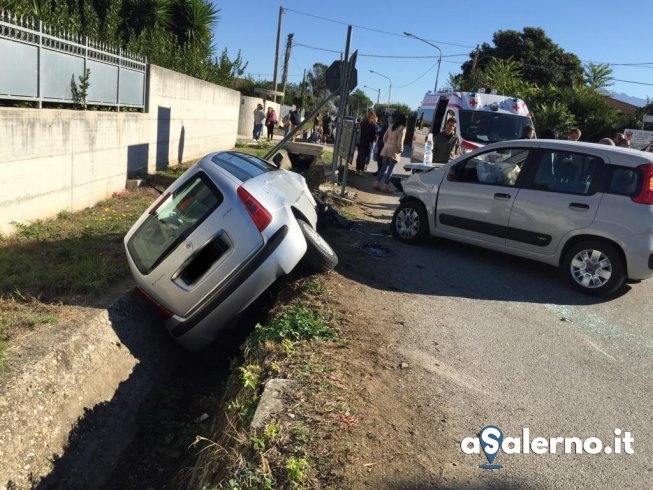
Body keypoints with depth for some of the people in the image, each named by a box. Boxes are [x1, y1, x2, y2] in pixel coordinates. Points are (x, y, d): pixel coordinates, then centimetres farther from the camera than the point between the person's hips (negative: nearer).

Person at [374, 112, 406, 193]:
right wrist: (401, 150, -1)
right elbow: (400, 141, -15)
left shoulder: (391, 126, 7)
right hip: (394, 151, -6)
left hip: (386, 149, 6)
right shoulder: (402, 128, -10)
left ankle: (377, 183, 12)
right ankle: (385, 186, 2)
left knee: (384, 167, 14)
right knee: (390, 169, 2)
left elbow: (384, 137, 9)